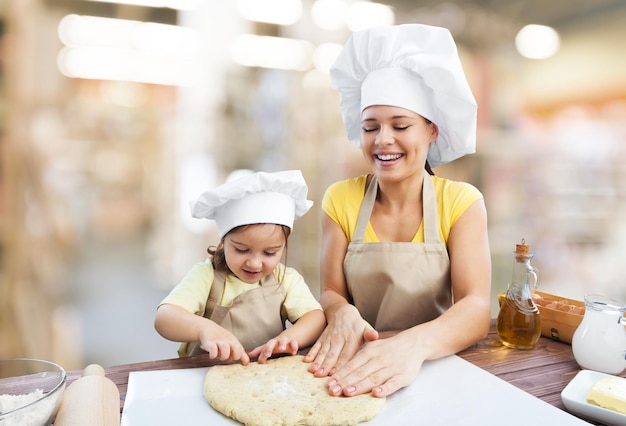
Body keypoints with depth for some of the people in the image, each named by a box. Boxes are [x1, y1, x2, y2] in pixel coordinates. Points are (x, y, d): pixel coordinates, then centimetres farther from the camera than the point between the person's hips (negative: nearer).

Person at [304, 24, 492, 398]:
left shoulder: (462, 202, -6)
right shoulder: (340, 199, -2)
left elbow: (477, 310, -15)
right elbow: (331, 292, 0)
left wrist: (414, 345, -34)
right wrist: (343, 315, -23)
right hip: (356, 367, 1)